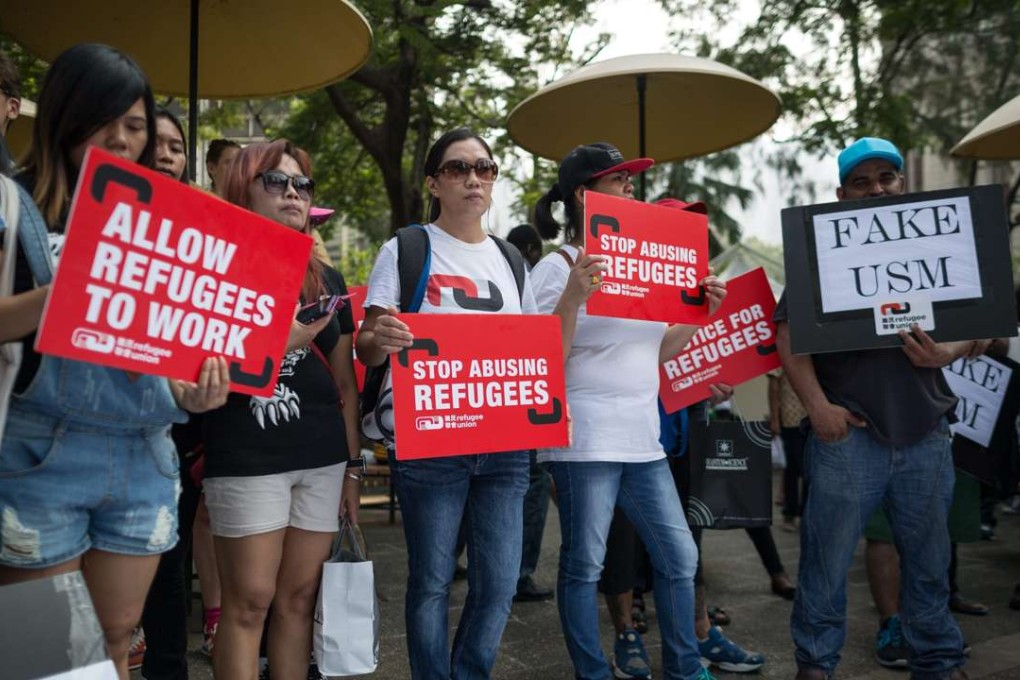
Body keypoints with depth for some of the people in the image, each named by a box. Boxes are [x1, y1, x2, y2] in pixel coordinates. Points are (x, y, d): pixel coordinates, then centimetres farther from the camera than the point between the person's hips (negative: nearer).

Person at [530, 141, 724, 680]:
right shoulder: (558, 267, -6)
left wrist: (701, 313, 7)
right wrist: (573, 298, -25)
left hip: (641, 438, 7)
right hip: (584, 439, -7)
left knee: (679, 556, 11)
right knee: (585, 564, 3)